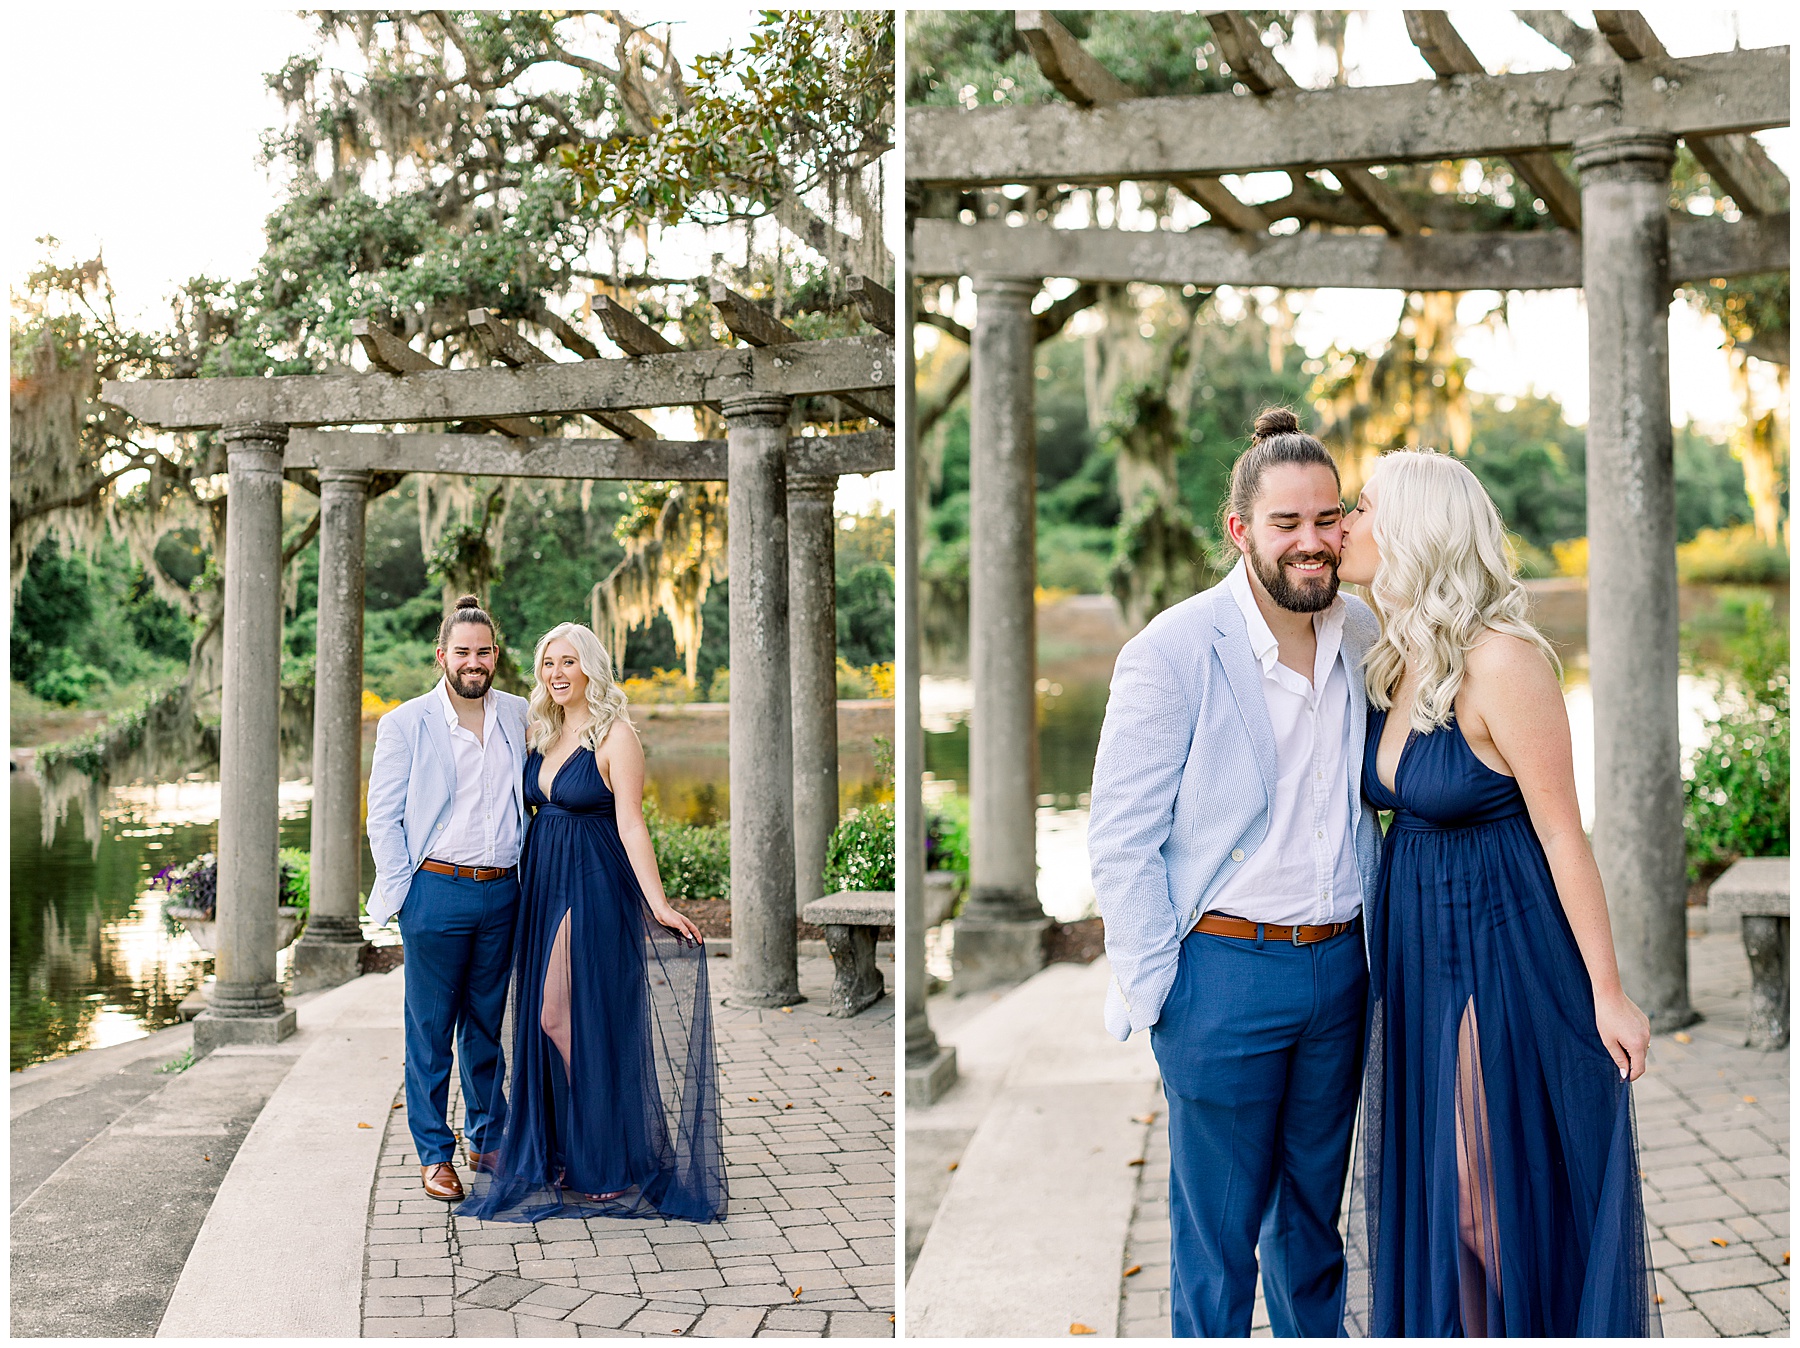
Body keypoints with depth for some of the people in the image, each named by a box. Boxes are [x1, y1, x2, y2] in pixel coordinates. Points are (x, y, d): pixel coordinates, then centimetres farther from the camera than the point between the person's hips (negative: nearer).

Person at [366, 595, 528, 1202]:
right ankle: (434, 1152, 16)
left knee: (486, 1026, 14)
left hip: (502, 894, 3)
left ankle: (488, 1137, 29)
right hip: (436, 892, -3)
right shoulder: (405, 724, -2)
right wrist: (401, 890, -7)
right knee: (430, 1031, 4)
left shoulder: (518, 716, 8)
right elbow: (383, 816, -1)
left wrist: (532, 877, 10)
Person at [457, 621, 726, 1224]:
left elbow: (630, 823, -16)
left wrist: (657, 903, -23)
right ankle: (559, 1148, 21)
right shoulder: (539, 733, 11)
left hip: (596, 888, -7)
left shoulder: (615, 736, -10)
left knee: (586, 1018, -6)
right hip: (543, 884, 7)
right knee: (543, 1016, 9)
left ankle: (606, 1163, 6)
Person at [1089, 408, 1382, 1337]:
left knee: (1314, 1210, 22)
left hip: (1340, 966, 5)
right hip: (1224, 971, -5)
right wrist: (1155, 992, -12)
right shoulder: (1171, 653, -14)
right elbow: (1118, 842, -12)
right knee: (1217, 1232, 8)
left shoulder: (1363, 637, 3)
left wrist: (1371, 936, 13)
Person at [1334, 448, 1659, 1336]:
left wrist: (1608, 993, -12)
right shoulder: (1388, 662, 2)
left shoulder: (1504, 662, -20)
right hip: (1414, 949, 7)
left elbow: (1563, 834, -16)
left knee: (1519, 1188, 6)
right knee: (1431, 1185, 16)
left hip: (1509, 952, -7)